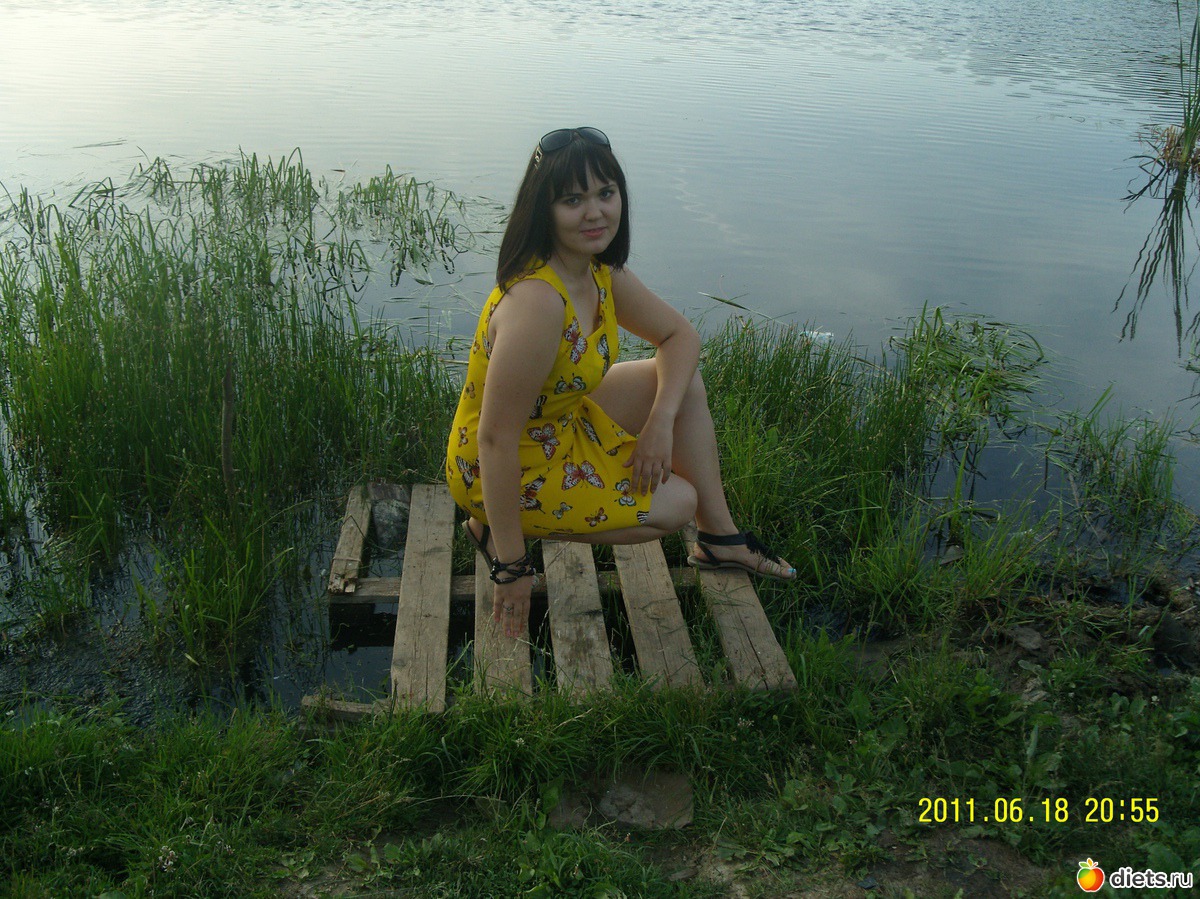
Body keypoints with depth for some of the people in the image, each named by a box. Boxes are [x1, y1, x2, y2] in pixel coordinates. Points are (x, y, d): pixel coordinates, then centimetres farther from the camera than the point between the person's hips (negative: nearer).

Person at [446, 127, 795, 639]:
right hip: (501, 472, -9)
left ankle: (720, 539, 18)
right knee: (675, 503, -8)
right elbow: (496, 439, -33)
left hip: (561, 422, 9)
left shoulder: (602, 274, -5)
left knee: (686, 383, 6)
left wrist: (661, 419, -10)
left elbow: (680, 336, 9)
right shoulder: (537, 303, -34)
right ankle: (493, 530, -1)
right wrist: (511, 567, -27)